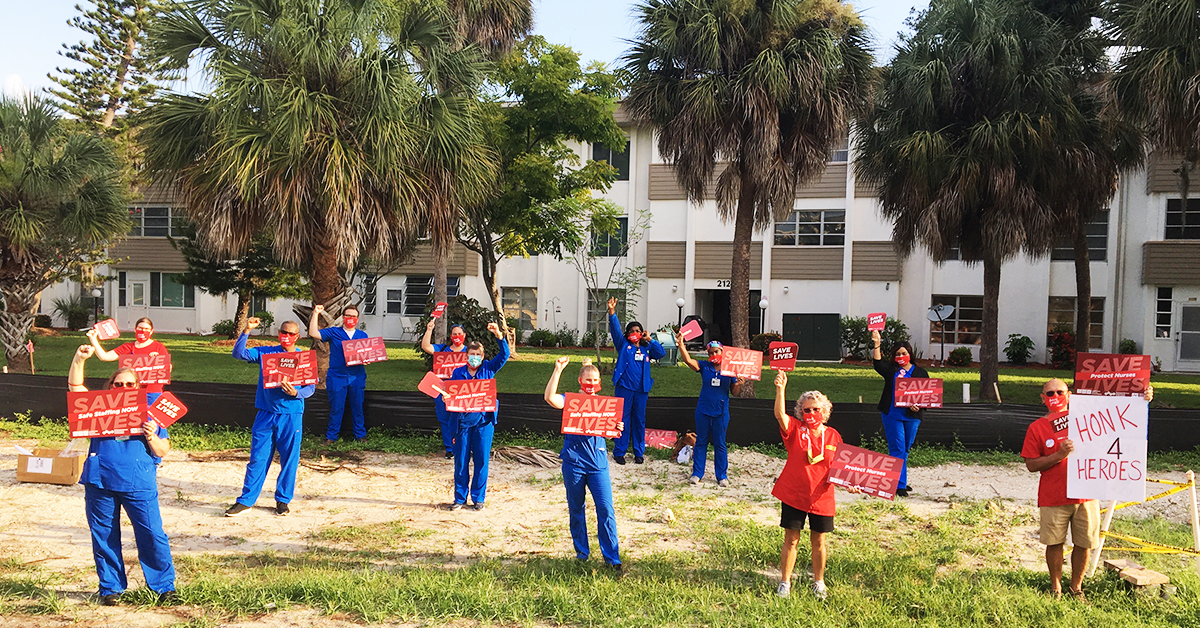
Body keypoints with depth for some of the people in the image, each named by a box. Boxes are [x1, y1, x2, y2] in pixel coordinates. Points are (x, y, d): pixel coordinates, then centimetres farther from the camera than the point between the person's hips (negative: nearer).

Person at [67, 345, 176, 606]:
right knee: (104, 536, 9)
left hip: (139, 484, -2)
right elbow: (75, 386, 8)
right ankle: (111, 588, 23)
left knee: (152, 535, -5)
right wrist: (79, 359, -3)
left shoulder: (150, 412, 10)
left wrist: (151, 438, -13)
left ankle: (164, 586, 6)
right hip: (100, 483, 2)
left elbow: (163, 451, 7)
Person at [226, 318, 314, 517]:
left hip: (291, 415, -1)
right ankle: (246, 500, 13)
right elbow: (238, 353, -3)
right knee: (258, 458, 4)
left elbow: (311, 387, 1)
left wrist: (296, 393, -19)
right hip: (266, 414, 1)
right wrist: (247, 331, -13)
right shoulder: (265, 353, 7)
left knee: (289, 459, 4)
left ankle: (283, 500, 18)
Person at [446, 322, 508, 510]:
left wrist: (499, 336, -18)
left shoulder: (488, 369, 6)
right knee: (461, 461, 5)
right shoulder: (458, 372, 8)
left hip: (483, 422, 0)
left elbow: (504, 355, -4)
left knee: (481, 461, 2)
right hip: (463, 421, 1)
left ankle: (478, 498, 14)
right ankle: (460, 498, 17)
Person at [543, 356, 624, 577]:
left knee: (606, 510, -5)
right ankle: (581, 553, 26)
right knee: (576, 509, 10)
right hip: (574, 462, -1)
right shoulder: (570, 400, -1)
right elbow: (550, 397, -21)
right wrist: (558, 370, -25)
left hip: (598, 462, 1)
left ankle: (612, 558, 2)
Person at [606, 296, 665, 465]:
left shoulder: (646, 348, 13)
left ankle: (639, 452, 19)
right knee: (623, 419, -1)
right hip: (625, 387, -3)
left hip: (641, 389, 3)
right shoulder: (623, 345, 5)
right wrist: (612, 312, -21)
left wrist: (650, 340, -1)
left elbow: (661, 353, 3)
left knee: (639, 420, 9)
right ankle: (619, 452, 7)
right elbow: (615, 329, -8)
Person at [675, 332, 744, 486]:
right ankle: (697, 473, 17)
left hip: (721, 413, 0)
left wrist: (739, 384, -15)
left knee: (720, 444, 6)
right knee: (700, 443, 8)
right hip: (703, 411, 1)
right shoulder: (704, 367, 2)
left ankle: (722, 476, 15)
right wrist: (681, 344, -24)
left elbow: (734, 392, 6)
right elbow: (688, 360, -13)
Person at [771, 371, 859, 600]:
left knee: (818, 540, 13)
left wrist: (848, 484, -11)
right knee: (791, 539, 5)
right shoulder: (795, 430, -6)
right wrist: (780, 389, -39)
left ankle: (818, 582, 31)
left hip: (821, 498, 2)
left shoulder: (833, 436, 1)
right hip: (793, 495, -2)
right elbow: (780, 414, -25)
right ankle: (785, 582, 20)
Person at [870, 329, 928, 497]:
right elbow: (878, 362, -13)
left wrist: (919, 405, -12)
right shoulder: (891, 369, 5)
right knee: (897, 450, -5)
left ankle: (899, 480, 26)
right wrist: (877, 344, -25)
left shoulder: (920, 372, 8)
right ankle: (899, 485, -3)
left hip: (912, 416, 2)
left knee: (905, 449, 12)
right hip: (892, 415, -2)